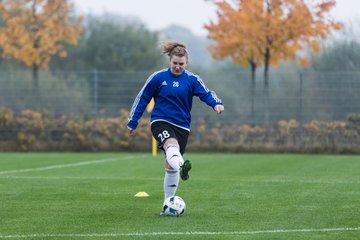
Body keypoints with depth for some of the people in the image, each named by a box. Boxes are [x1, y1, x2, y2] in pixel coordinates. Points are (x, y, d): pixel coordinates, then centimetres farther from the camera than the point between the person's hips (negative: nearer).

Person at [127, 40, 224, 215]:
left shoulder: (192, 80, 2)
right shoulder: (158, 78, -1)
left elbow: (206, 94, -12)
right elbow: (142, 99, 6)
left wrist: (216, 103, -34)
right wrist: (132, 122, 9)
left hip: (182, 126, 3)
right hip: (161, 121, -3)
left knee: (171, 167, 6)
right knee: (172, 145, -35)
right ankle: (182, 167, -67)